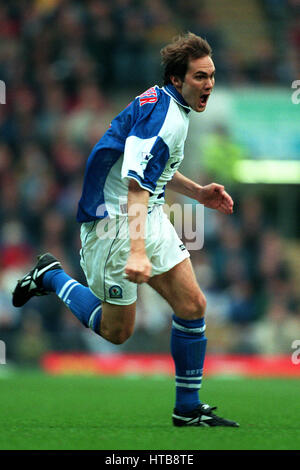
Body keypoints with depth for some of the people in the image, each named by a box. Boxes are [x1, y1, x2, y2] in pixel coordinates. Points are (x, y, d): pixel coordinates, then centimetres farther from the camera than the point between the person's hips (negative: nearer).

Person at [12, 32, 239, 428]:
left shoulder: (174, 109, 9)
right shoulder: (161, 114, -24)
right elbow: (136, 184, -33)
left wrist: (197, 192, 16)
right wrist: (136, 250, -42)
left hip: (149, 216, 10)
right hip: (115, 221, -10)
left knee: (193, 305, 1)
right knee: (116, 332, 2)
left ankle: (188, 410, 9)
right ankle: (51, 277, 23)